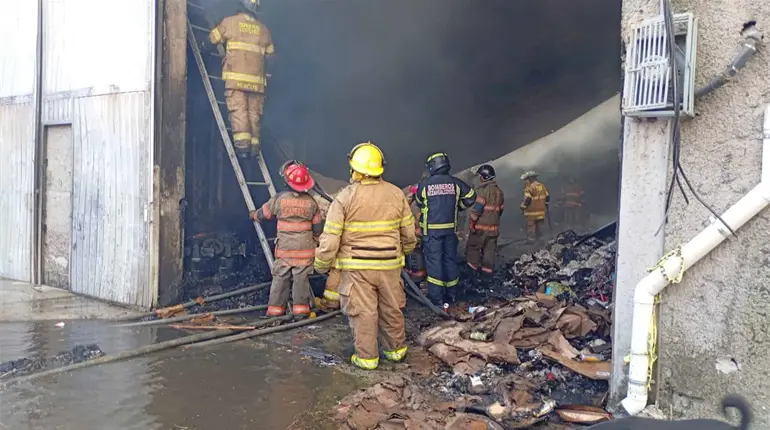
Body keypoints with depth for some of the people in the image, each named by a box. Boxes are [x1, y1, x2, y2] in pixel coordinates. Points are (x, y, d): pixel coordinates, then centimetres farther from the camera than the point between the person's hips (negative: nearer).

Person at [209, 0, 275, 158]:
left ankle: (242, 145, -19)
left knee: (238, 110, -8)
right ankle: (254, 145, 2)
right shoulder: (263, 29, 14)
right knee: (254, 113, 5)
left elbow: (213, 39, 18)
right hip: (257, 79, 3)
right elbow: (271, 53, 21)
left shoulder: (230, 22, 7)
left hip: (236, 77, -3)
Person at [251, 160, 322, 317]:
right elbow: (317, 227, 5)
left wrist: (254, 215, 29)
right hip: (305, 248, 0)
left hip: (284, 247, 0)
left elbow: (263, 214, 6)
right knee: (301, 278, 6)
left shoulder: (279, 199, -9)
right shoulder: (311, 202, -3)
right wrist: (313, 237, 25)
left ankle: (275, 307, 14)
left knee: (280, 277, 9)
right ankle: (300, 307, 8)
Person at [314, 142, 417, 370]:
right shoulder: (396, 193, 0)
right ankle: (396, 349, 32)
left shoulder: (345, 197, -11)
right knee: (392, 309, 18)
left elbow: (330, 238, -11)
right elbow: (409, 232, 7)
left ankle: (367, 357, 17)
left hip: (356, 267, -3)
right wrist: (405, 252, 25)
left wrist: (321, 265, 3)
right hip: (389, 265, 4)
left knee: (362, 312, 8)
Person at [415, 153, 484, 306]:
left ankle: (436, 297, 2)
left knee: (434, 260, 1)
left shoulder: (424, 184, -8)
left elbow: (419, 202, 8)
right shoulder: (455, 183, 0)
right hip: (450, 229, 3)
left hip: (431, 230, -3)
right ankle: (450, 294, 22)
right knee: (450, 259, 13)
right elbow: (473, 199, 7)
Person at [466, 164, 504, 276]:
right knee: (490, 248, 9)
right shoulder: (499, 191, 11)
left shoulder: (483, 190, -15)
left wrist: (472, 223, -13)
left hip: (481, 225, -7)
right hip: (493, 226, 7)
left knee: (473, 246, 6)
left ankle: (472, 265, 8)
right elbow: (501, 208, 16)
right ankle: (488, 268, 10)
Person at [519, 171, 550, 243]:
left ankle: (531, 239, 0)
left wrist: (523, 207, -8)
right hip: (541, 210, 7)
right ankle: (538, 238, 25)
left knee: (530, 226, 0)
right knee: (539, 226, 16)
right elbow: (547, 196, 14)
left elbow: (527, 199, -21)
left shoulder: (529, 188, -15)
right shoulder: (542, 186, 9)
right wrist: (546, 205, 27)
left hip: (532, 212, -7)